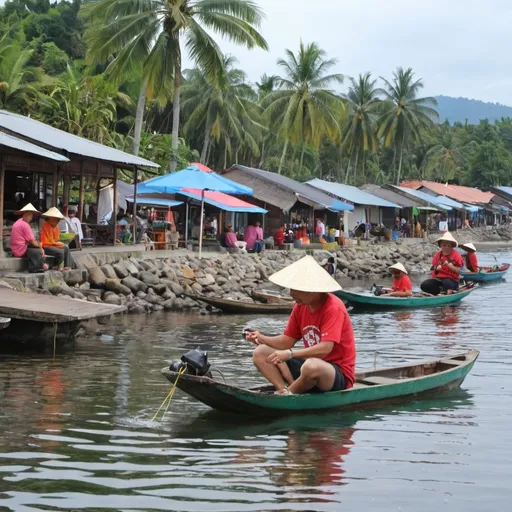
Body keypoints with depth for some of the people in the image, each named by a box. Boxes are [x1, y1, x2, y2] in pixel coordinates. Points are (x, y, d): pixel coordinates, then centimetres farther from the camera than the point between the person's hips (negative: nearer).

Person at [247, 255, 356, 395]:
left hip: (339, 375, -8)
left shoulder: (333, 308, -19)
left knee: (312, 366, -42)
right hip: (310, 363, 8)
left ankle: (289, 391, -11)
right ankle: (285, 391, -22)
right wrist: (261, 338, -9)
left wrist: (290, 354, -37)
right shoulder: (300, 306, 4)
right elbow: (287, 341, 9)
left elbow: (325, 348, -30)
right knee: (260, 353, 1)